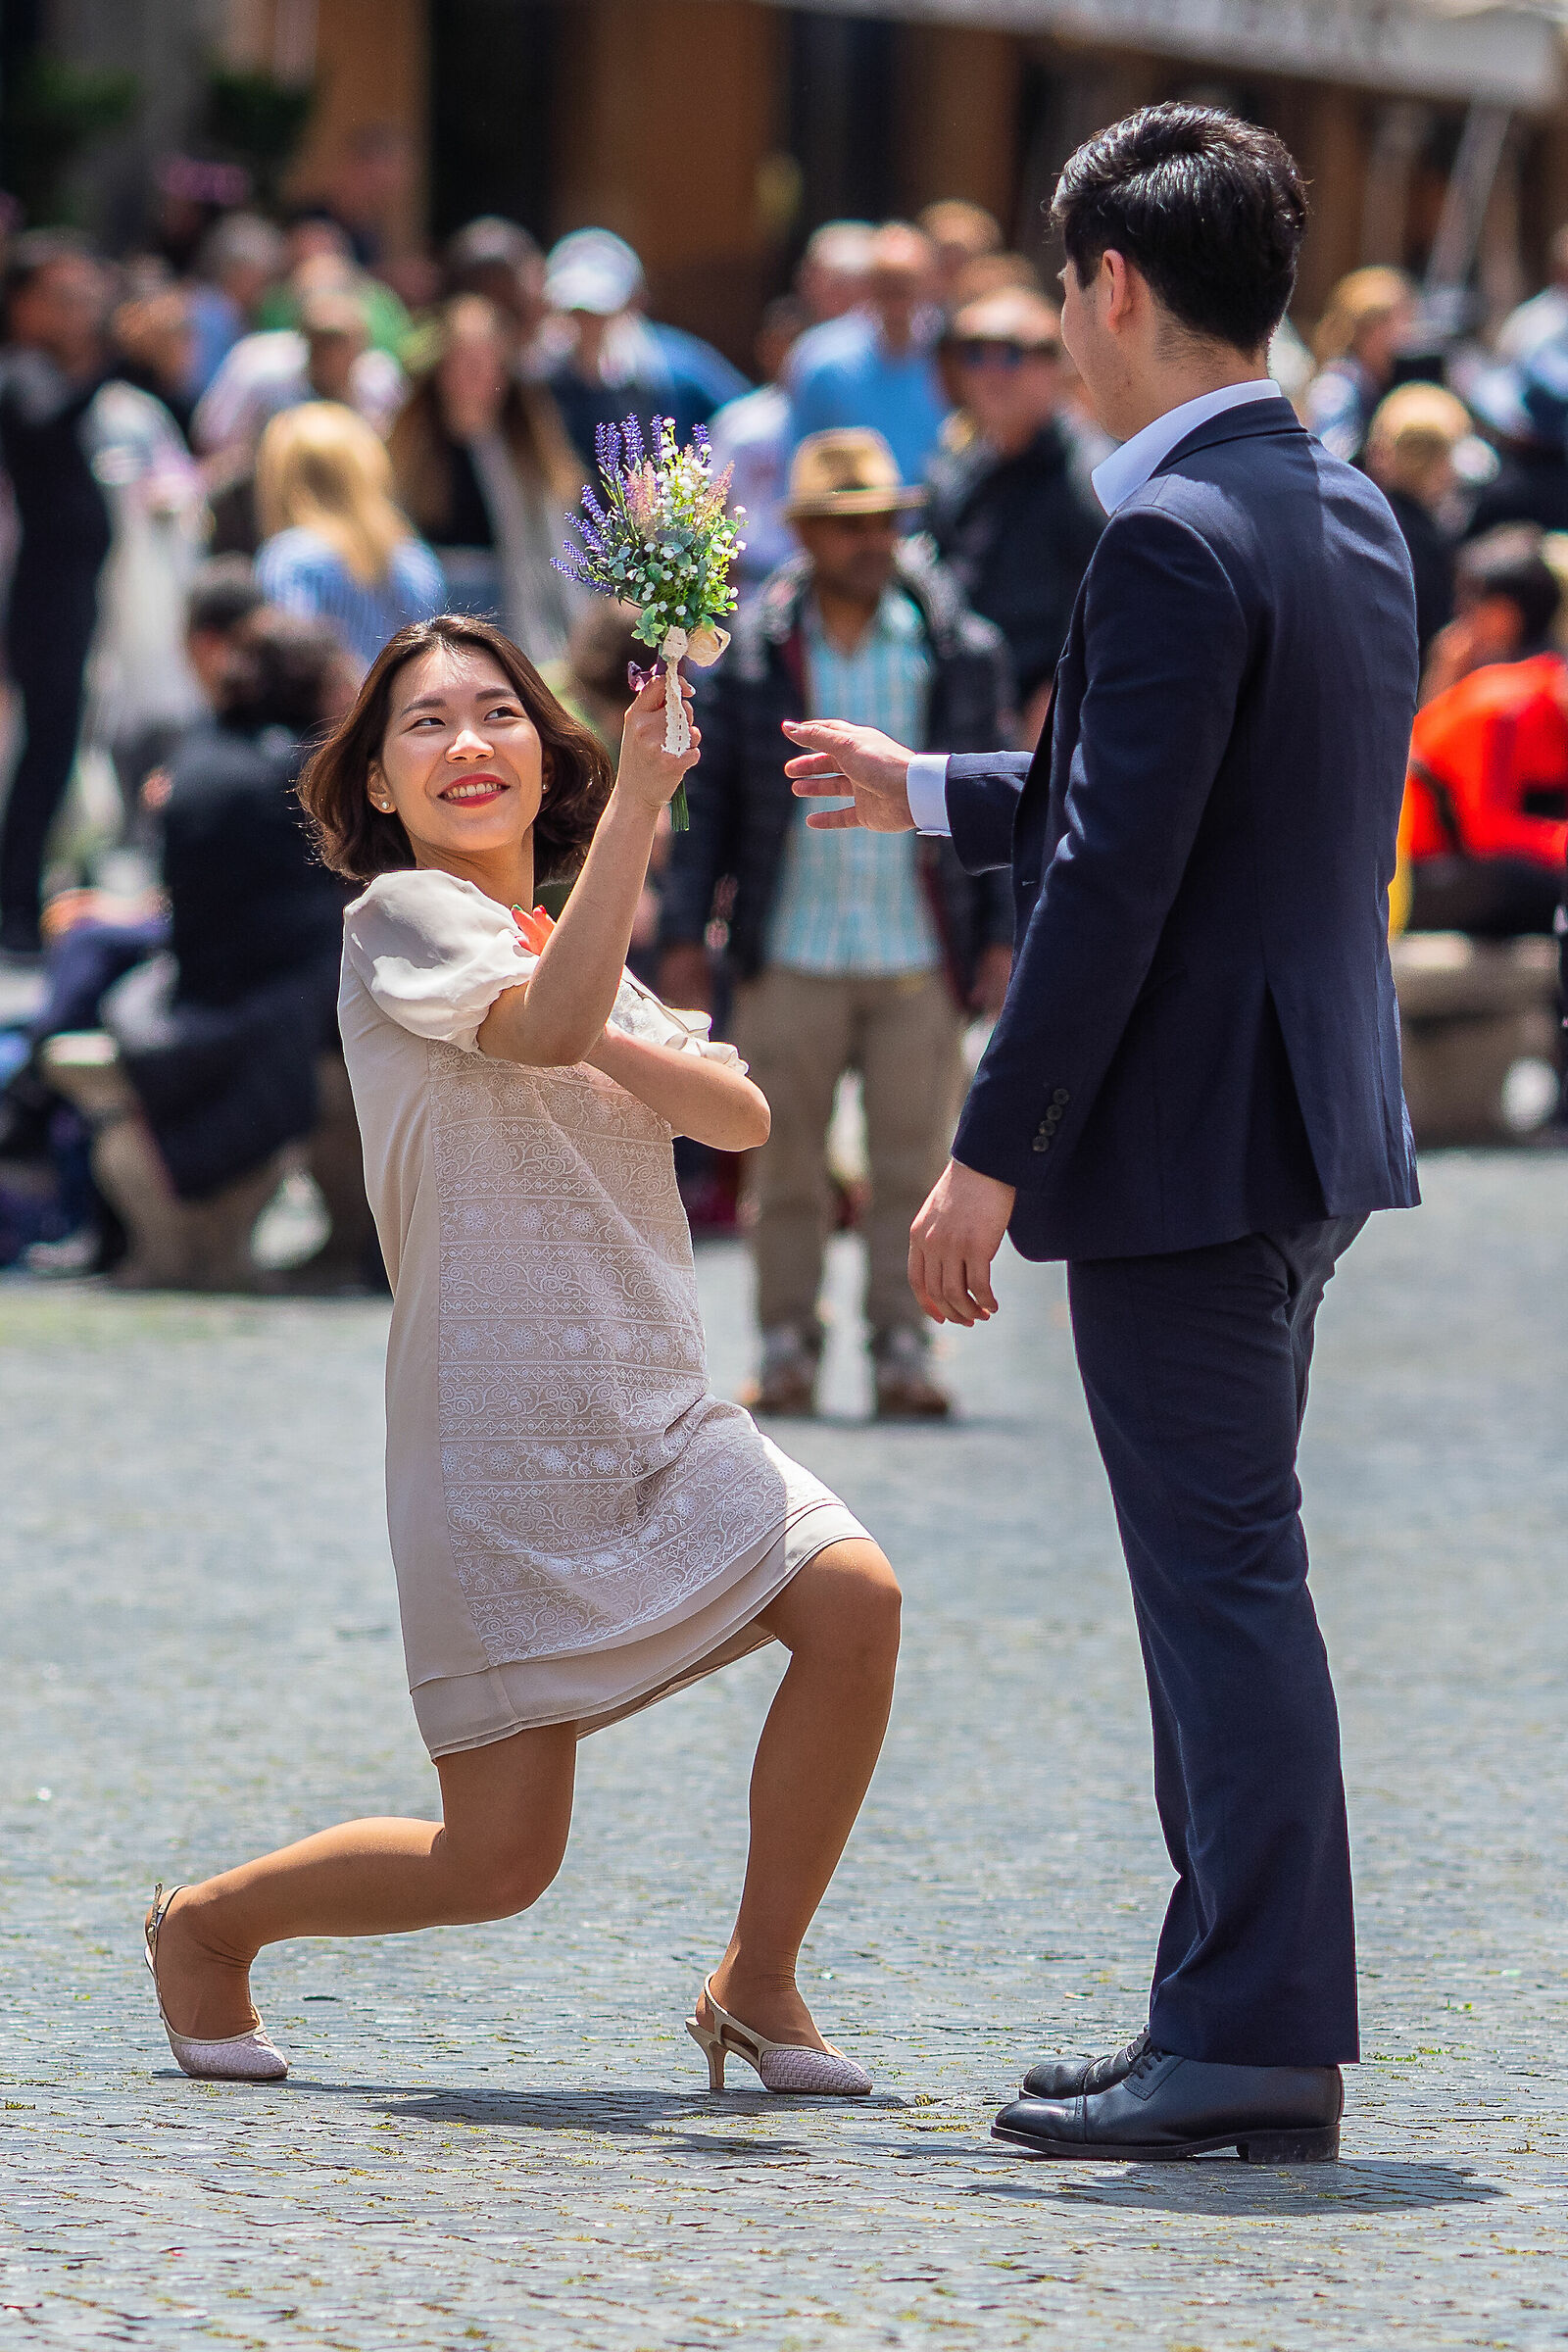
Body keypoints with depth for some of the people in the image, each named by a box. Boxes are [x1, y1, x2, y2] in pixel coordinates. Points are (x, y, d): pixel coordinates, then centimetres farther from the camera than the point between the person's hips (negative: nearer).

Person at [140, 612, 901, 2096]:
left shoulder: (571, 955, 20)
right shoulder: (404, 915, -4)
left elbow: (740, 1113, 5)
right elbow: (543, 1026, -25)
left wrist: (610, 1046, -13)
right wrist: (638, 798, -29)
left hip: (663, 1421, 7)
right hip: (499, 1438, -7)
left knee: (852, 1599, -20)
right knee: (496, 1859, -8)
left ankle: (757, 1988, -4)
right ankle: (209, 1923, 21)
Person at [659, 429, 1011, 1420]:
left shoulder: (961, 650, 5)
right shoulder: (750, 653, 4)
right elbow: (709, 798, 8)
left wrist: (1000, 938, 4)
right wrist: (686, 935, 3)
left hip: (920, 957, 0)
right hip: (791, 956, 0)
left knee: (913, 1158, -1)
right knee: (787, 1161, 3)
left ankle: (903, 1347, 6)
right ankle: (787, 1346, 11)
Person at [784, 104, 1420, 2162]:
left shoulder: (1173, 538, -18)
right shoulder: (1354, 516, 12)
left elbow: (1116, 876, -21)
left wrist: (991, 1155, -18)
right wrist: (936, 795, 32)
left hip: (1189, 1140, -10)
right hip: (1307, 1121, 10)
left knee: (1225, 1580, -6)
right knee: (1217, 1576, 16)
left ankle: (1264, 2052, -3)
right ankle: (1232, 2013, 21)